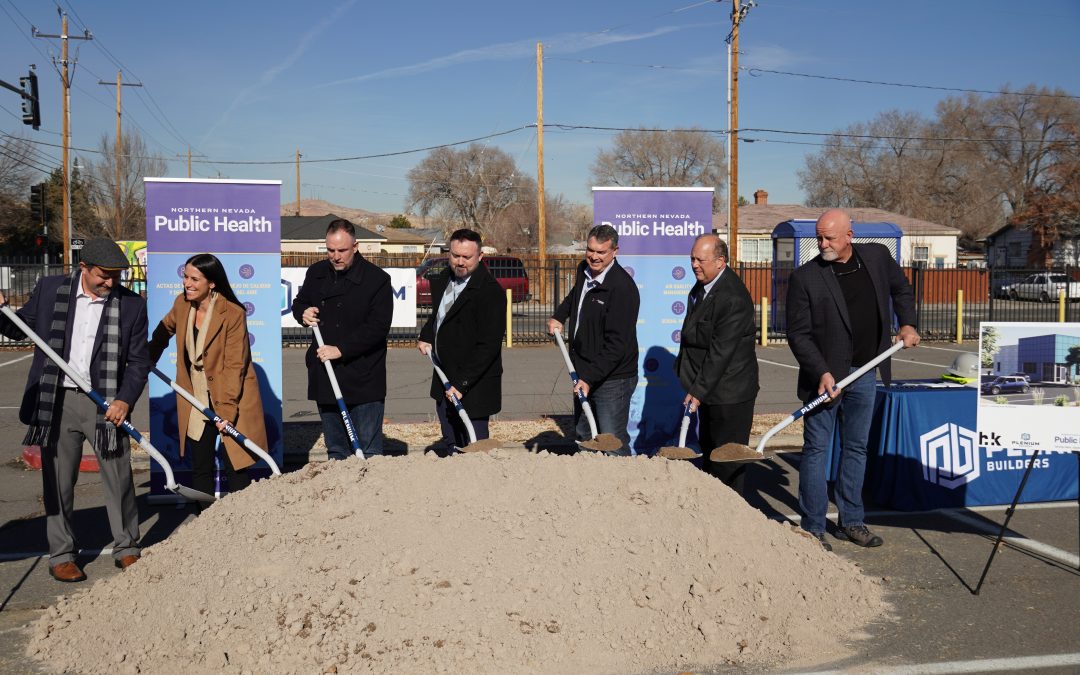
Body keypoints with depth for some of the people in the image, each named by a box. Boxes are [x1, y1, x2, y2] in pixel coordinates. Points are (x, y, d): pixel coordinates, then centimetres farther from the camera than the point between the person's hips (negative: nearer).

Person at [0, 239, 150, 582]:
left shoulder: (131, 305, -2)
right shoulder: (49, 289, 1)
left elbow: (139, 361, 0)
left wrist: (125, 399, -12)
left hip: (105, 403, -1)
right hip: (56, 401, 1)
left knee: (119, 478, 5)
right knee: (57, 482, 8)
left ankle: (126, 548, 22)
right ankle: (61, 555, 22)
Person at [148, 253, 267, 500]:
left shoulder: (233, 314, -18)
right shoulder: (182, 304, 0)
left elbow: (234, 366, -18)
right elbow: (164, 331, 23)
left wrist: (226, 409, -21)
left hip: (231, 398, -6)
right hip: (196, 399, 6)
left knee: (235, 466, -1)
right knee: (200, 468, 12)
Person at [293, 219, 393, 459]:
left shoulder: (377, 279, -9)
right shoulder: (316, 273, 9)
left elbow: (378, 327, -14)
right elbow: (299, 302, 25)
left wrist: (341, 349, -20)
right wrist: (303, 313, 0)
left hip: (363, 378, -5)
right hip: (324, 375, 6)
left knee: (368, 450, -2)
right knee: (335, 448, 14)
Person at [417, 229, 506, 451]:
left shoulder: (491, 291, -19)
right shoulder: (443, 279, 7)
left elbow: (488, 346, -23)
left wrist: (461, 383, -25)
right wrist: (426, 337, 11)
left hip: (474, 388, -8)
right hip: (444, 381, 8)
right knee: (451, 446, 17)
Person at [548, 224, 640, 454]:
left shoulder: (623, 287, -20)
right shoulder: (584, 271, 6)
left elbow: (616, 343, -24)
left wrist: (590, 378, -28)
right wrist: (559, 316, 17)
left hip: (612, 380, -8)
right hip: (583, 374, 9)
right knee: (584, 438, 18)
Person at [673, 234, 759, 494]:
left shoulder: (733, 298, -23)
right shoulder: (703, 285, 8)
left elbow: (721, 351, -25)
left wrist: (699, 391, -23)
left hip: (729, 394, -10)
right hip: (708, 388, 10)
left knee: (727, 461, 0)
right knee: (708, 452, 19)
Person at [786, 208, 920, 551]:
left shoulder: (877, 257, 2)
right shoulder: (804, 277, -11)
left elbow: (901, 289, 21)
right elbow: (798, 333, -12)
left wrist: (907, 323, 6)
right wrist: (822, 373, -21)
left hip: (864, 374, 4)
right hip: (824, 375, -4)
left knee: (856, 448, 13)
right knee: (816, 450, 0)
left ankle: (852, 522, 25)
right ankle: (813, 529, 9)